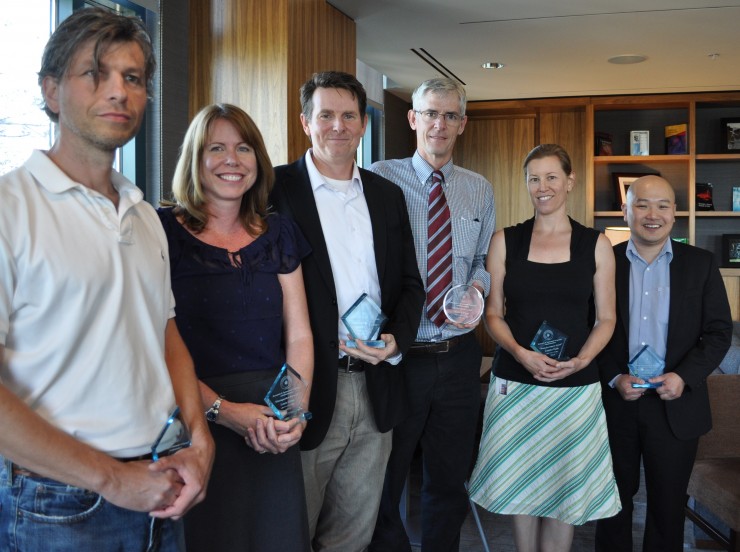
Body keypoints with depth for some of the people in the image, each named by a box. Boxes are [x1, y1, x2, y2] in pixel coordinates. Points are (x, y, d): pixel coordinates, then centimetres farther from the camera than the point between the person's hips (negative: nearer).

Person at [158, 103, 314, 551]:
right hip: (196, 425, -4)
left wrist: (297, 408, -9)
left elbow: (299, 334, 6)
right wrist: (223, 410, -18)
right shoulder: (163, 231, -4)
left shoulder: (278, 233, 9)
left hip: (273, 432, 4)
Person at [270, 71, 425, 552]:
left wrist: (397, 340, -4)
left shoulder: (387, 195, 12)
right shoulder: (276, 188, -5)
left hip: (376, 390, 5)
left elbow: (409, 282, 14)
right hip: (309, 390, -4)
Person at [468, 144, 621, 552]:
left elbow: (605, 319, 5)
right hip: (515, 382, 0)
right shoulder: (505, 241, 3)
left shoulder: (595, 244, 2)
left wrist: (581, 360, -13)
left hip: (575, 385, 0)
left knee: (564, 487, 8)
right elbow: (493, 313, 4)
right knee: (520, 484, 10)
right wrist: (521, 353, -14)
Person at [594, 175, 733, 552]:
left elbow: (719, 332, -1)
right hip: (614, 402, 0)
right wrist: (614, 378, -13)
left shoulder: (700, 264, 1)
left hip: (676, 404, 1)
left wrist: (684, 376, -14)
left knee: (668, 505, 13)